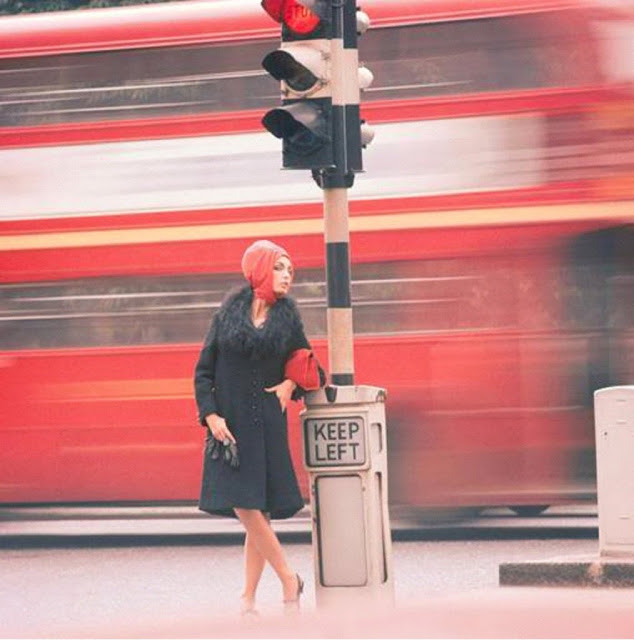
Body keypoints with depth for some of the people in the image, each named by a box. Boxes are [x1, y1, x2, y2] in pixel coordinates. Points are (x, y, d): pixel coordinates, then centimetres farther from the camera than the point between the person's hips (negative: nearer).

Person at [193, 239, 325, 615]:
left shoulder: (288, 316, 6)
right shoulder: (229, 313, 3)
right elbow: (204, 370, 4)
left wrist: (291, 383, -4)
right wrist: (211, 415, -8)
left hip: (267, 422, 0)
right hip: (230, 421, 0)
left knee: (255, 507, -5)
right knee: (245, 504, -9)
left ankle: (249, 599, 3)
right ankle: (289, 580, 3)